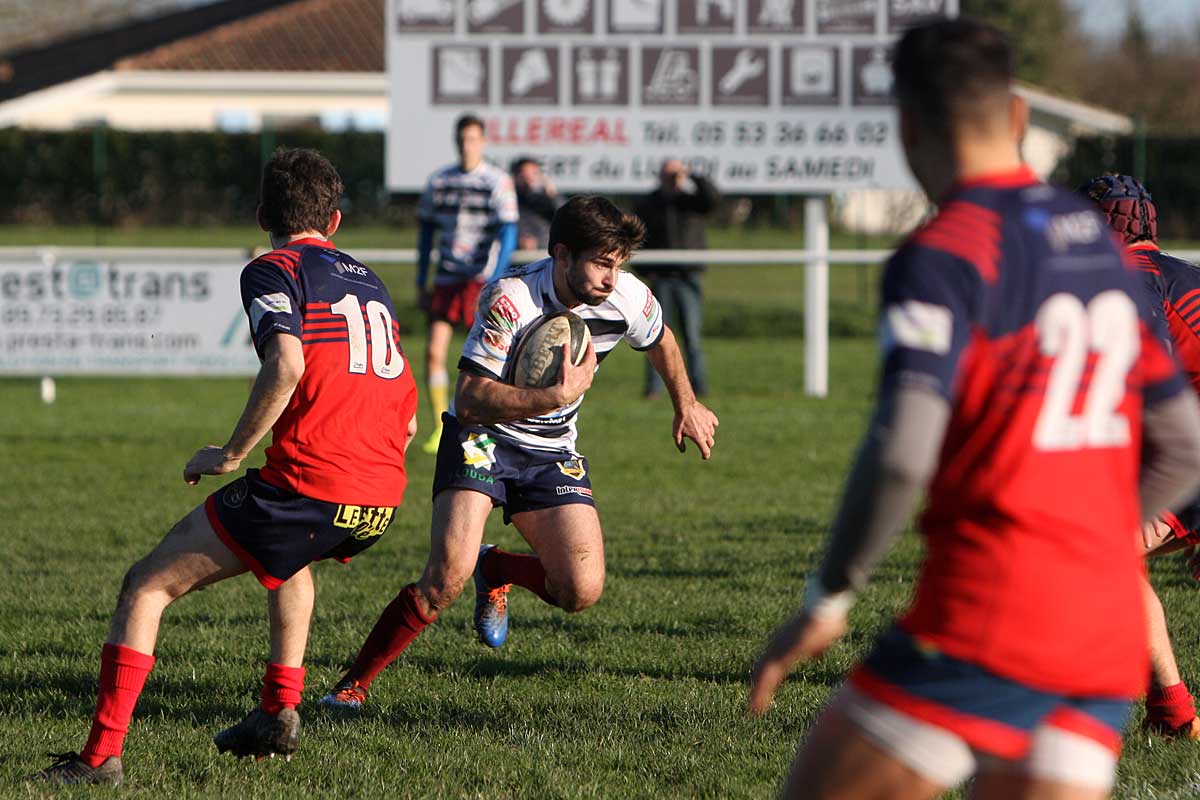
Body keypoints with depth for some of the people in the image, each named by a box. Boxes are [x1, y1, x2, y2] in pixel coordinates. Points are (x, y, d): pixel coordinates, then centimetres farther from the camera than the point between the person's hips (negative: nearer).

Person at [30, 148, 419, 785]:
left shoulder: (273, 270, 0)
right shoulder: (368, 281, 22)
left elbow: (286, 364, -20)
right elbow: (406, 415, 23)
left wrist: (232, 453, -10)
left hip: (308, 487, -7)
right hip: (382, 497, 7)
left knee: (146, 586, 2)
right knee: (291, 556, 41)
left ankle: (101, 754, -7)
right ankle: (279, 711, 30)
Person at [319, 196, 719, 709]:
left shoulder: (629, 299, -11)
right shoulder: (511, 300, -27)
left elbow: (661, 341, 15)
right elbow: (471, 399, -30)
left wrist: (686, 406, 28)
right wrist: (559, 395, -35)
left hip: (552, 452, 5)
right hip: (482, 439, -5)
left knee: (581, 591, -12)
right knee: (447, 578, -25)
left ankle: (496, 569, 21)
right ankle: (354, 683, -9)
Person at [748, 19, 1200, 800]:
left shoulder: (944, 254, -9)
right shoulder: (1102, 244, 14)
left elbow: (901, 454, -21)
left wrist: (827, 599, -10)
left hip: (985, 621, -7)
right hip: (1108, 633, 7)